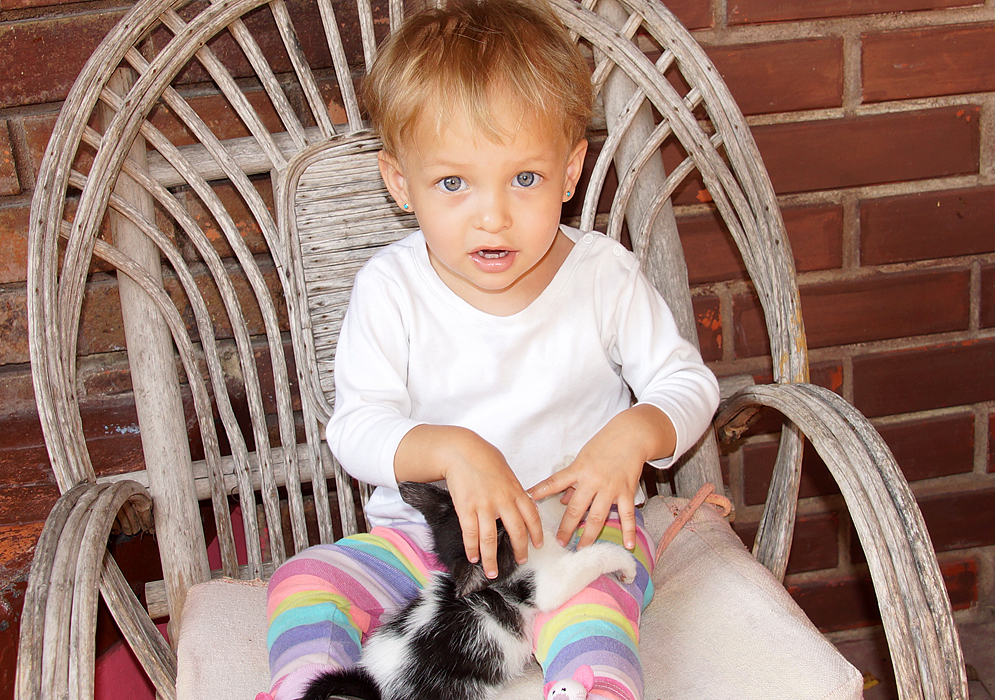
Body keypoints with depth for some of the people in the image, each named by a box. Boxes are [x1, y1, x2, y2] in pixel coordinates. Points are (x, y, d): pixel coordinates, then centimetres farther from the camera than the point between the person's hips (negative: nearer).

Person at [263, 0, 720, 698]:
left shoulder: (605, 275, -6)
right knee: (305, 582, -19)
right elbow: (357, 427, -10)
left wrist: (633, 434, -20)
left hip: (577, 523, -1)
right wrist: (452, 450, -30)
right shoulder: (390, 288, -8)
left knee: (588, 613, -34)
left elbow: (688, 382, 3)